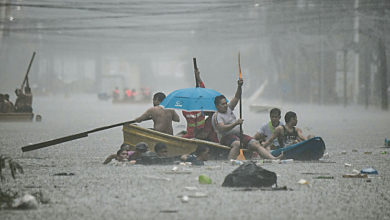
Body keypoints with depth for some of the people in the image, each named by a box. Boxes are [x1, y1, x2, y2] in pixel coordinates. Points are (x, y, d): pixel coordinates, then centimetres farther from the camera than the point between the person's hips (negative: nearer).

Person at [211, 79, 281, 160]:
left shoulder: (228, 109, 19)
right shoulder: (217, 116, -6)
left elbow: (236, 98, 16)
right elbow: (222, 129, -22)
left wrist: (239, 87, -2)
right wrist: (235, 123, -29)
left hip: (238, 135, 8)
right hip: (226, 137, -8)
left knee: (256, 144, -10)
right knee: (237, 144, -40)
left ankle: (273, 159, -22)